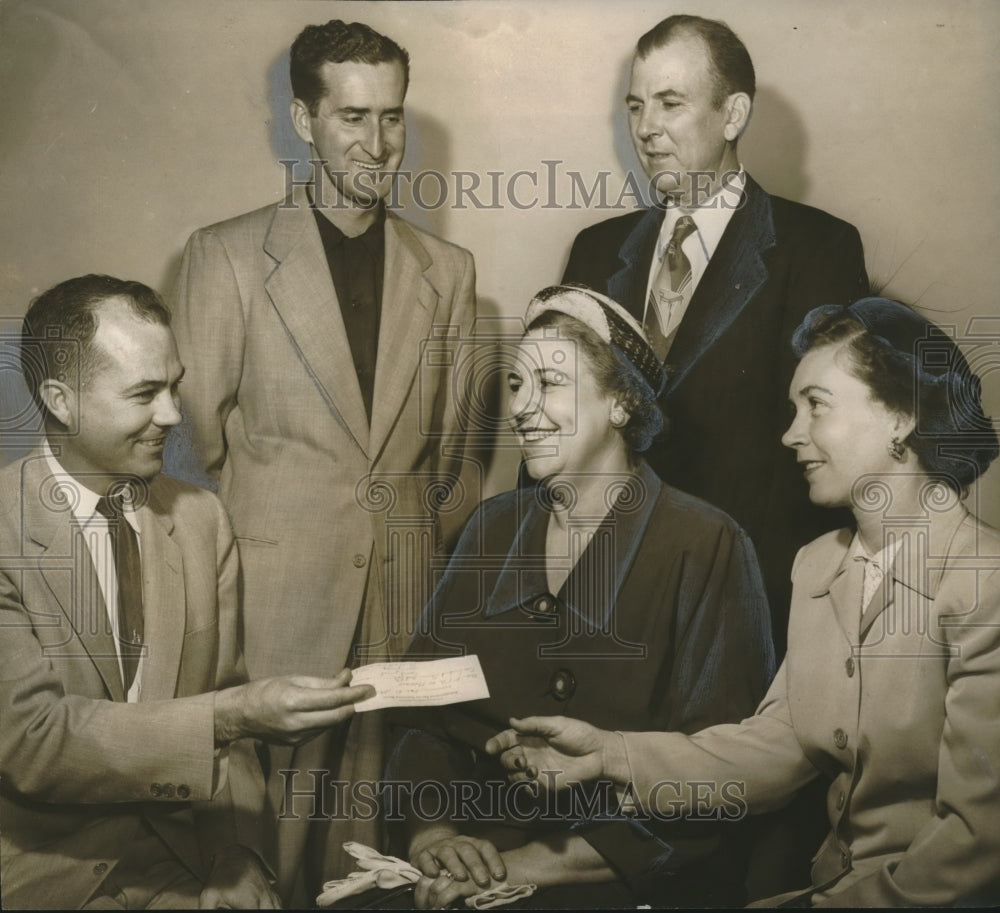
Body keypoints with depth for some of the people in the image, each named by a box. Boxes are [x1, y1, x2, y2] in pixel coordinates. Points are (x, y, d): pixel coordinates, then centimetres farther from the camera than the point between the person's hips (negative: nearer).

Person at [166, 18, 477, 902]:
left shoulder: (448, 271, 10)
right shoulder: (225, 255, 1)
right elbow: (200, 433, 2)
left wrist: (416, 544, 11)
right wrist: (228, 568, 0)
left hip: (402, 600, 3)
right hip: (276, 598, -2)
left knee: (373, 842, 7)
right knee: (267, 834, 1)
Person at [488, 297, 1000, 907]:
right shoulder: (817, 565, 9)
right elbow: (776, 746, 6)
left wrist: (840, 904, -17)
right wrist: (610, 754, -2)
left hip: (942, 897, -6)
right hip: (835, 881, 6)